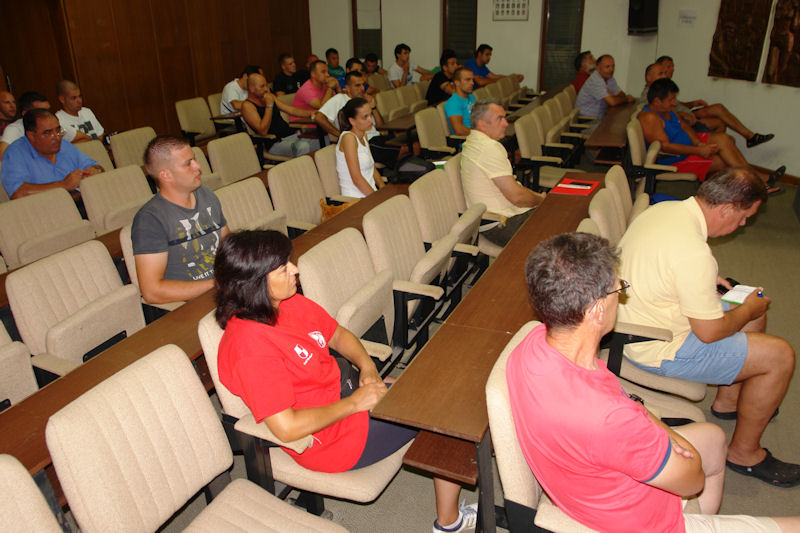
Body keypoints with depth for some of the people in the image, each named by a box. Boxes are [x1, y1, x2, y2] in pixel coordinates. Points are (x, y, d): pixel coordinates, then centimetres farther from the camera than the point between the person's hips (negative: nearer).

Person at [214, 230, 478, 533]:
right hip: (333, 435, -8)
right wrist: (354, 403, -21)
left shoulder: (289, 302, -2)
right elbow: (287, 428, -30)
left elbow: (337, 334, 12)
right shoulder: (250, 346, -29)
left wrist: (367, 366, -6)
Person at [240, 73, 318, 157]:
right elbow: (263, 131, -16)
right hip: (275, 143, -8)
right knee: (303, 146, -37)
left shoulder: (270, 97, 18)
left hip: (292, 133, 8)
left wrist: (310, 113, 3)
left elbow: (291, 110, 20)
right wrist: (269, 105, -14)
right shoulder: (247, 105, -4)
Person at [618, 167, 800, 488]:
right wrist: (748, 309, -4)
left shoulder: (665, 208, -2)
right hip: (659, 349, -10)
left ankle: (727, 401, 39)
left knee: (755, 314, 22)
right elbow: (709, 332, -22)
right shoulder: (695, 254, -32)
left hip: (639, 318, 10)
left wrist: (707, 280, 11)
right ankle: (744, 453, 14)